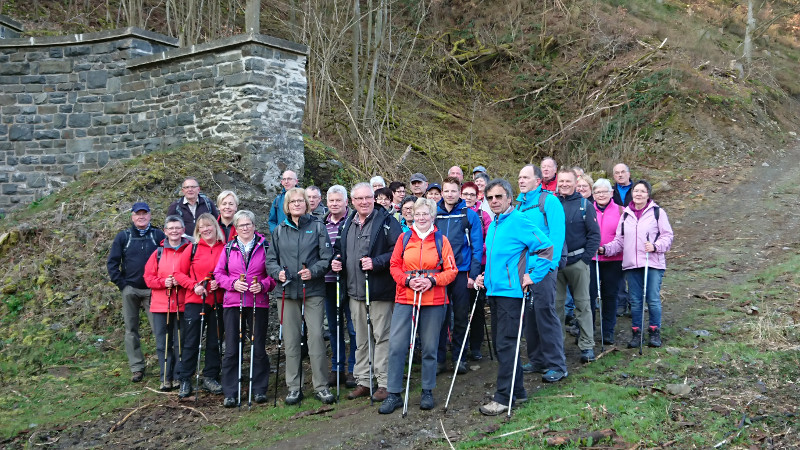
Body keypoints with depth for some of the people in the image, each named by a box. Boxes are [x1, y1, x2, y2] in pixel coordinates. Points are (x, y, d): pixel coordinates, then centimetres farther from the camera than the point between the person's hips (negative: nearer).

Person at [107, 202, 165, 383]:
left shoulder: (159, 235, 3)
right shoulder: (123, 237, 7)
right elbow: (112, 262, 8)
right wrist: (121, 283, -1)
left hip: (153, 290, -2)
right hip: (130, 290, 2)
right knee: (131, 330, 5)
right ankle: (136, 368, 13)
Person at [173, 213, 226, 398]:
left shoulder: (225, 248, 2)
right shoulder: (193, 248, 1)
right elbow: (179, 273, 3)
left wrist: (220, 282, -11)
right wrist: (194, 286, -11)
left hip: (217, 301, 1)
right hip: (194, 301, -1)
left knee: (214, 342, 9)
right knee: (190, 342, 2)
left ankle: (210, 377, 21)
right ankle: (185, 381, 11)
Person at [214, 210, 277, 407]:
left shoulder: (265, 247, 3)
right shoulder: (229, 248, 8)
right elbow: (218, 273, 8)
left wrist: (263, 285, -14)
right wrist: (233, 283, -9)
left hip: (259, 303, -1)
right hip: (232, 303, 1)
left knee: (259, 348, 5)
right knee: (231, 350, 1)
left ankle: (260, 390, 17)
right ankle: (230, 393, 8)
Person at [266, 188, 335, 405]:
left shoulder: (317, 227, 5)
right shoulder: (279, 230, 12)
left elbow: (327, 258, 0)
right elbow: (271, 259, 13)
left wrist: (313, 271, -17)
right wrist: (277, 272, -7)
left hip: (313, 291, -2)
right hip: (288, 292, 2)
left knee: (316, 336, -7)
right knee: (291, 340, 5)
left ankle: (321, 386, 3)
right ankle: (294, 387, 14)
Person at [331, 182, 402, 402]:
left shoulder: (386, 221, -8)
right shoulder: (348, 223, 13)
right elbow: (339, 249, 27)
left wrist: (376, 262, -23)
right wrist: (337, 261, 7)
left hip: (379, 291, -7)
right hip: (355, 291, 7)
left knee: (381, 336, -2)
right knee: (361, 338, 14)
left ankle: (385, 382, 7)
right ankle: (363, 381, 25)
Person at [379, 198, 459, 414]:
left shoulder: (441, 240, 6)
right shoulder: (404, 238, 9)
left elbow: (451, 270, 3)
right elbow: (394, 266, 7)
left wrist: (432, 280, -12)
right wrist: (408, 280, -10)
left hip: (434, 301, -1)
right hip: (405, 298, 1)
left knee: (430, 348, 6)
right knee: (396, 345, -5)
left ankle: (428, 392, 21)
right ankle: (393, 394, 4)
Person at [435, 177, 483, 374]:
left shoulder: (470, 215, 0)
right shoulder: (434, 214, 5)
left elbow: (477, 247, -2)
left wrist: (473, 275, -9)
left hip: (462, 273, -1)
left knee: (461, 317, 7)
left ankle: (458, 357, 18)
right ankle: (439, 358, 14)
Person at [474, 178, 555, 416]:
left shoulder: (519, 221, -11)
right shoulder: (493, 225, 15)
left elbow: (546, 248, -14)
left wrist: (532, 276, -15)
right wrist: (485, 276, 15)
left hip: (511, 291, -9)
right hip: (494, 290, 9)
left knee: (506, 343, -8)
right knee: (502, 342, 13)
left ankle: (504, 396, -2)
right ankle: (517, 391, 24)